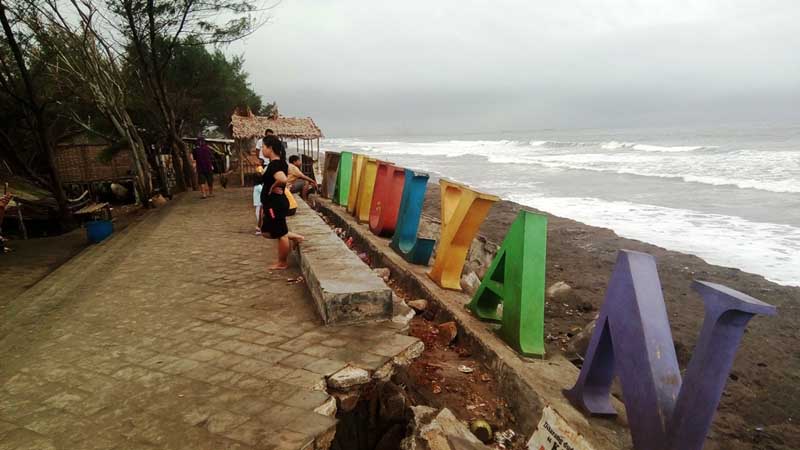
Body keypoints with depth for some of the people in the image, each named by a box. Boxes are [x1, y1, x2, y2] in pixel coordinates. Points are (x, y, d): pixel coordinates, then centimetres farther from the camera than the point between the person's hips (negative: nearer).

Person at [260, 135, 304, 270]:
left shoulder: (274, 165, -22)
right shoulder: (280, 162, 8)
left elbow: (282, 179, -41)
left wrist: (272, 187, -22)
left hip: (275, 204, -10)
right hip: (273, 203, 10)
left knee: (280, 234, 5)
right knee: (266, 232, 20)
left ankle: (282, 263, 19)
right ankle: (292, 236, 24)